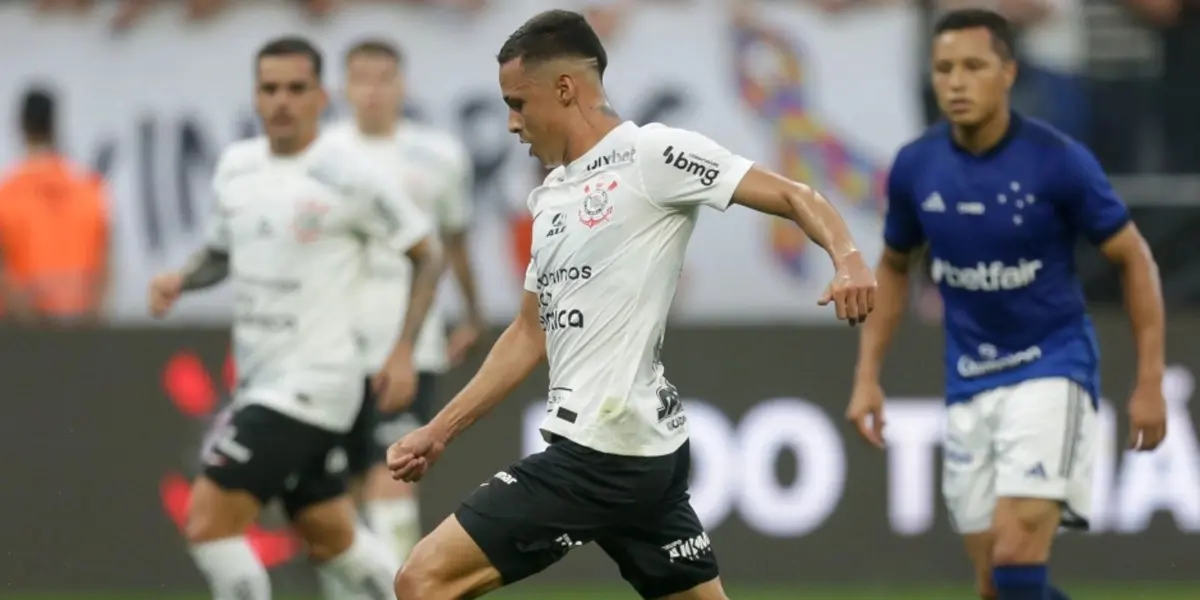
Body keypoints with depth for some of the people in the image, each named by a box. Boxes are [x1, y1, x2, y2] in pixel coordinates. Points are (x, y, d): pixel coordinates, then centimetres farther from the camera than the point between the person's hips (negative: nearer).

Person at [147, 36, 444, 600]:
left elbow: (428, 253, -4)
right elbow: (221, 252, 23)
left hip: (311, 379, -8)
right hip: (260, 378, 8)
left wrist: (404, 350, -11)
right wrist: (180, 280, 1)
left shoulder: (347, 174, -12)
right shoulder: (235, 167, 8)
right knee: (331, 539, 16)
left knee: (209, 520, -15)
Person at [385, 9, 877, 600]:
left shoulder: (650, 154, -9)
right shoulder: (552, 195, 18)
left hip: (603, 455, -9)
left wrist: (847, 259, -31)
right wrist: (439, 430, 22)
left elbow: (793, 197, -11)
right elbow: (531, 333, 25)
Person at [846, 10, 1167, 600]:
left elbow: (1134, 259, -4)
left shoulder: (1058, 161, -14)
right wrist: (867, 375, 9)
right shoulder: (915, 167, -3)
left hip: (1051, 368, -5)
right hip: (969, 385, 5)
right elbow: (893, 267, 15)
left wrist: (1149, 383, -7)